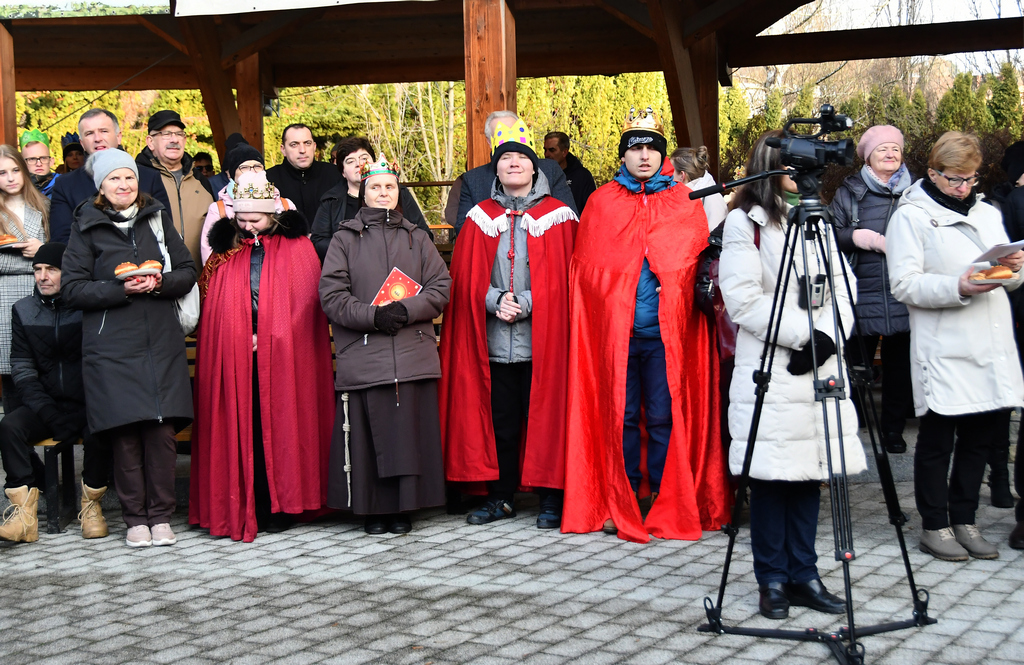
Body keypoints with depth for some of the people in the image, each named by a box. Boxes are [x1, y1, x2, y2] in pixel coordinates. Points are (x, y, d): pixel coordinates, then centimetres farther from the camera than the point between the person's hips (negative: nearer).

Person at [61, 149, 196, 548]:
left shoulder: (157, 218, 12)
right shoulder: (87, 227, 5)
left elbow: (187, 272, 11)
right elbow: (72, 289, 0)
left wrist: (160, 283, -9)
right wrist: (122, 290, -13)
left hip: (161, 343, 2)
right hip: (112, 347, -2)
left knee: (162, 429, -4)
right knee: (125, 433, -4)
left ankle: (161, 515, 8)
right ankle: (135, 518, 8)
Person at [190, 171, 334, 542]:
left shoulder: (296, 248, 5)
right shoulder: (227, 252, 13)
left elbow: (302, 303, -2)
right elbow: (212, 306, 12)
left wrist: (265, 337, -9)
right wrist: (238, 338, -4)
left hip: (282, 359, -2)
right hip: (235, 358, 2)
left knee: (280, 425, -3)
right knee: (241, 426, -1)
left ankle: (277, 506, 3)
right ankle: (243, 508, 3)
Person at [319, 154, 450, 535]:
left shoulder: (416, 238, 16)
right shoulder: (345, 239, 10)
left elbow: (441, 286, 8)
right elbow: (332, 294, 0)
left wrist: (406, 310, -10)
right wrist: (374, 316, -13)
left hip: (413, 353, 1)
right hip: (363, 356, -1)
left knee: (410, 430, -1)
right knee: (369, 433, -3)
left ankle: (404, 509, 8)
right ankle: (374, 510, 7)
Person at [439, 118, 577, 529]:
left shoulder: (557, 216, 3)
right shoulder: (480, 217, 11)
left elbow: (565, 278, -2)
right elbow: (466, 279, 8)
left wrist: (527, 304, -13)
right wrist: (495, 300, -9)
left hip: (542, 339, -2)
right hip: (494, 339, 3)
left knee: (545, 415, -1)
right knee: (499, 419, 7)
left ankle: (550, 499, 9)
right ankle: (500, 498, 18)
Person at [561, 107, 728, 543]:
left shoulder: (685, 203, 11)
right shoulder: (601, 202, 11)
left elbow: (697, 262, 11)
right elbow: (586, 266, 11)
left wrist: (674, 291, -2)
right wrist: (611, 299, 3)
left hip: (666, 330, 0)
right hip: (613, 328, 1)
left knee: (664, 417, -2)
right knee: (619, 416, 2)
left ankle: (668, 504, 7)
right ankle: (620, 504, 11)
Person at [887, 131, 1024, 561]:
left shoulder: (988, 214, 18)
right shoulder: (911, 216, -2)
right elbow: (904, 284, -12)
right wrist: (958, 288, -23)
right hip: (942, 351, -6)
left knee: (979, 437, 10)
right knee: (937, 440, 1)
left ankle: (964, 520, 21)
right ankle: (935, 527, 11)